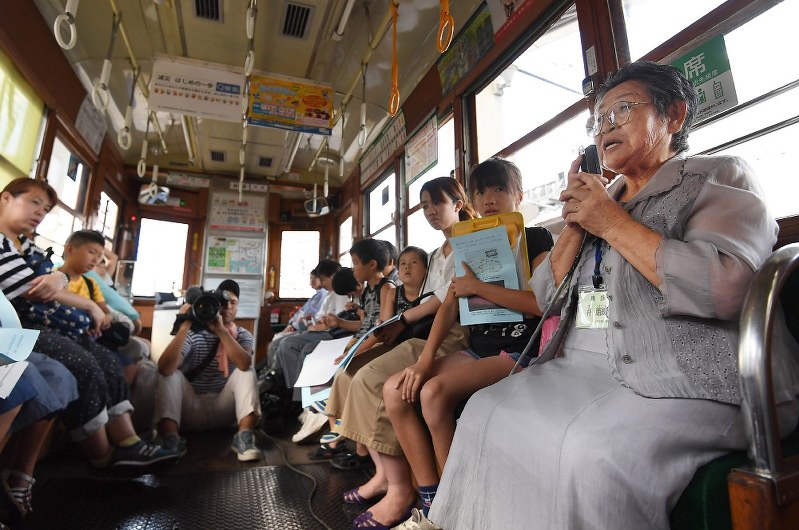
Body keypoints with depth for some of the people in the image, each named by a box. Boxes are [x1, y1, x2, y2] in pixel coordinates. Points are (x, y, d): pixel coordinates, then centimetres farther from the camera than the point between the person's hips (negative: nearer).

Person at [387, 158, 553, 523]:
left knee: (435, 391, -28)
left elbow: (540, 302, -17)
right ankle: (430, 501, -2)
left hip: (518, 350, -6)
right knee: (395, 389, -9)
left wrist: (476, 287, -14)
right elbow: (450, 306, 6)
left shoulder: (536, 238, 0)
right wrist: (424, 360, -6)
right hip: (476, 348, 7)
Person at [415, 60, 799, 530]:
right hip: (584, 368, 6)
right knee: (485, 412, -9)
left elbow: (725, 285, -18)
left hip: (688, 381, -5)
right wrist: (576, 222, 0)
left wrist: (615, 223, -11)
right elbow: (547, 293, 13)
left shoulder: (718, 178, 3)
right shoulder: (601, 198, 19)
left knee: (592, 453, -31)